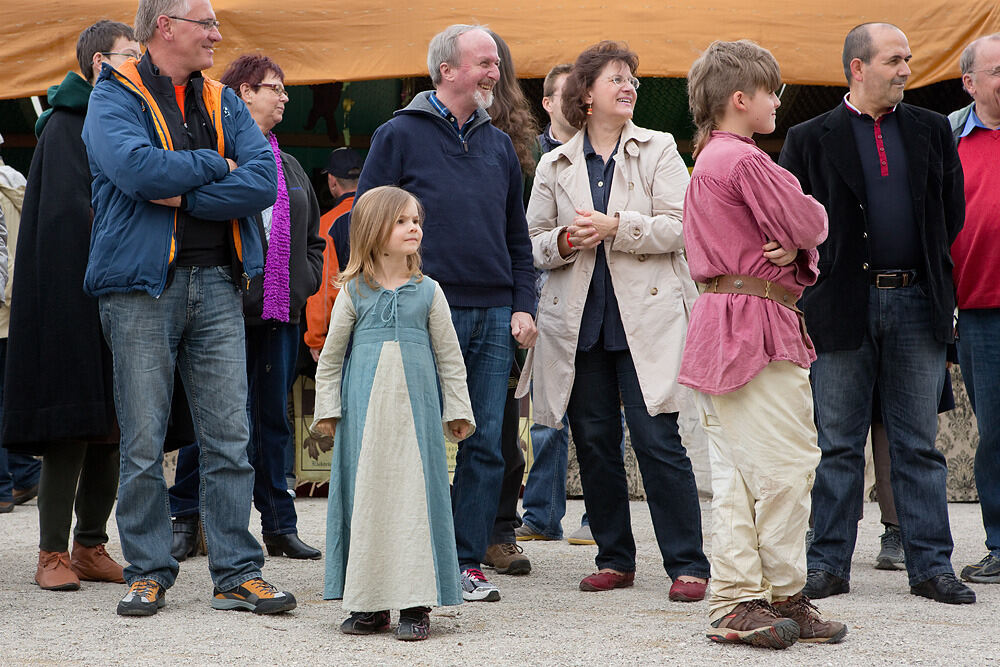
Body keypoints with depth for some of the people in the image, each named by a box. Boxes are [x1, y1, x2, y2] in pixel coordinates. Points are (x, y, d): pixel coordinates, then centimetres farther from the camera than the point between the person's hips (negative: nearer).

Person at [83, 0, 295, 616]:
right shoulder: (115, 97, 1)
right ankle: (148, 573, 10)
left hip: (217, 283, 4)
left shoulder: (225, 103, 15)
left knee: (230, 438, 2)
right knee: (143, 443, 0)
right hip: (142, 287, -4)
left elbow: (263, 182, -1)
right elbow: (138, 170, -19)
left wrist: (183, 196, -11)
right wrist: (214, 166, -7)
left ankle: (238, 573, 7)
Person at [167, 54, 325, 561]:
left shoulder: (289, 167, 20)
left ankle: (280, 526, 13)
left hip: (281, 312, 6)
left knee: (274, 417, 9)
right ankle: (185, 519, 6)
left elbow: (313, 238, 27)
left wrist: (305, 281, 12)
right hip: (228, 309, -6)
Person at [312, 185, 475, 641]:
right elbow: (331, 355, 11)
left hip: (416, 411, 0)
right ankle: (369, 603, 10)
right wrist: (327, 410, 8)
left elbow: (450, 356, 11)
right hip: (365, 413, 0)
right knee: (364, 497, 1)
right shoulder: (354, 293, 5)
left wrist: (457, 410, 10)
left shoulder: (427, 292, 7)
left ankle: (415, 603, -1)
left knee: (416, 496, -5)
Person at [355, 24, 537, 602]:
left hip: (494, 316, 5)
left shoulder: (499, 145, 17)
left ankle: (470, 561, 10)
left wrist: (524, 306, 9)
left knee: (486, 445, 3)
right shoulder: (401, 135, 1)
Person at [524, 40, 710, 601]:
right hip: (578, 321, 3)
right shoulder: (555, 165, 13)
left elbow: (680, 227, -5)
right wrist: (564, 242, -7)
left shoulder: (658, 151, 6)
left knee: (657, 439, -9)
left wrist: (616, 226, -16)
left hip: (646, 318, -3)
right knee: (594, 441, 5)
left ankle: (688, 564, -3)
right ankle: (615, 559, 17)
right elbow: (532, 243, 14)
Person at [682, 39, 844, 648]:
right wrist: (803, 231, 9)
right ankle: (785, 597, 2)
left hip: (717, 319, 10)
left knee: (734, 472, 7)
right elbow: (811, 224, -13)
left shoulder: (707, 162, 20)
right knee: (788, 466, -5)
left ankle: (736, 603, 7)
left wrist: (793, 251, -3)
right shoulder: (746, 162, -13)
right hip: (757, 325, -10)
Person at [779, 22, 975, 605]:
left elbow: (953, 209, 13)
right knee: (840, 444, 4)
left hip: (918, 300, 2)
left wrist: (926, 267, 8)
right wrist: (828, 271, -2)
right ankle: (830, 565, 10)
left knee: (919, 443, 5)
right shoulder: (810, 139, 2)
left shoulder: (932, 131, 10)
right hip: (843, 307, -2)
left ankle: (932, 566, 9)